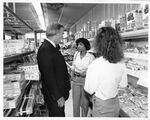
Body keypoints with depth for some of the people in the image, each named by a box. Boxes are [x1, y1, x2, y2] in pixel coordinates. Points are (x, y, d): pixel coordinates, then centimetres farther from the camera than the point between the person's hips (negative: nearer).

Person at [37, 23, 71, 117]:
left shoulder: (51, 48, 8)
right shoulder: (45, 49, -23)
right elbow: (48, 76, -25)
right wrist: (58, 96, -21)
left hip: (59, 92, 10)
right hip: (54, 95, -9)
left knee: (60, 114, 24)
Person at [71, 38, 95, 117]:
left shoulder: (91, 57, -12)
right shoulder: (76, 54, 1)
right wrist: (72, 77, 8)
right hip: (76, 80, 3)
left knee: (85, 103, 11)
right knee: (75, 102, 8)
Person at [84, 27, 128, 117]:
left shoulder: (95, 65, -28)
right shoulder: (121, 63, -11)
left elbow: (89, 90, -18)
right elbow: (123, 84, 3)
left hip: (101, 107, -5)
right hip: (116, 104, 5)